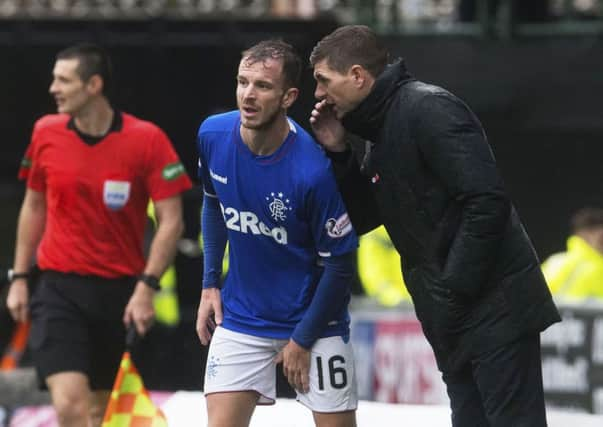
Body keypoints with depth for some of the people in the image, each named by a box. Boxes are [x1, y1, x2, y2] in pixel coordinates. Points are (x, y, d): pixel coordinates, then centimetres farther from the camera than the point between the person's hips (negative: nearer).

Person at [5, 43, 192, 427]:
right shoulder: (46, 134, 1)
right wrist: (19, 277, 13)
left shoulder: (147, 139, -9)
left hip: (119, 293, -1)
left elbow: (171, 220, -8)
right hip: (59, 289, 1)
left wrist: (146, 287, -16)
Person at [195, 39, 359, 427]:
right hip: (241, 318, 4)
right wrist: (210, 284, 10)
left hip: (314, 321, -4)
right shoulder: (213, 135, -10)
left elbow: (339, 265, -16)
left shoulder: (313, 171, -26)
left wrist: (302, 340, -10)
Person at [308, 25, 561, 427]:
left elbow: (487, 200, -21)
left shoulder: (428, 109, -15)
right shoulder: (374, 132, 14)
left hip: (496, 311, -10)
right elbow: (361, 219, 18)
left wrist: (451, 291, -19)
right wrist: (340, 153, 3)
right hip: (453, 319, 10)